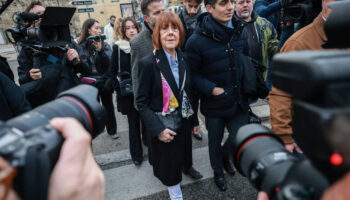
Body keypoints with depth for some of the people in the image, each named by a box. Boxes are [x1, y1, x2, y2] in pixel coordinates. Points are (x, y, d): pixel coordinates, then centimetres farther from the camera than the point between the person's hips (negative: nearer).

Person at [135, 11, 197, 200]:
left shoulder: (183, 59, 0)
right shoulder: (148, 64, -17)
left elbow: (188, 93, 9)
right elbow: (141, 103, -14)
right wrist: (158, 129, -21)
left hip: (182, 122, 6)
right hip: (162, 126, -5)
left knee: (179, 159, 23)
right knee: (168, 162, 10)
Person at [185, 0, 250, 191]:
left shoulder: (240, 31, -3)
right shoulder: (197, 40, -21)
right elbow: (191, 73, -13)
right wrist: (211, 89, -23)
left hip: (239, 102, 4)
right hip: (214, 105, -4)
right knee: (215, 143, 18)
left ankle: (225, 154, 50)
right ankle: (218, 172, 49)